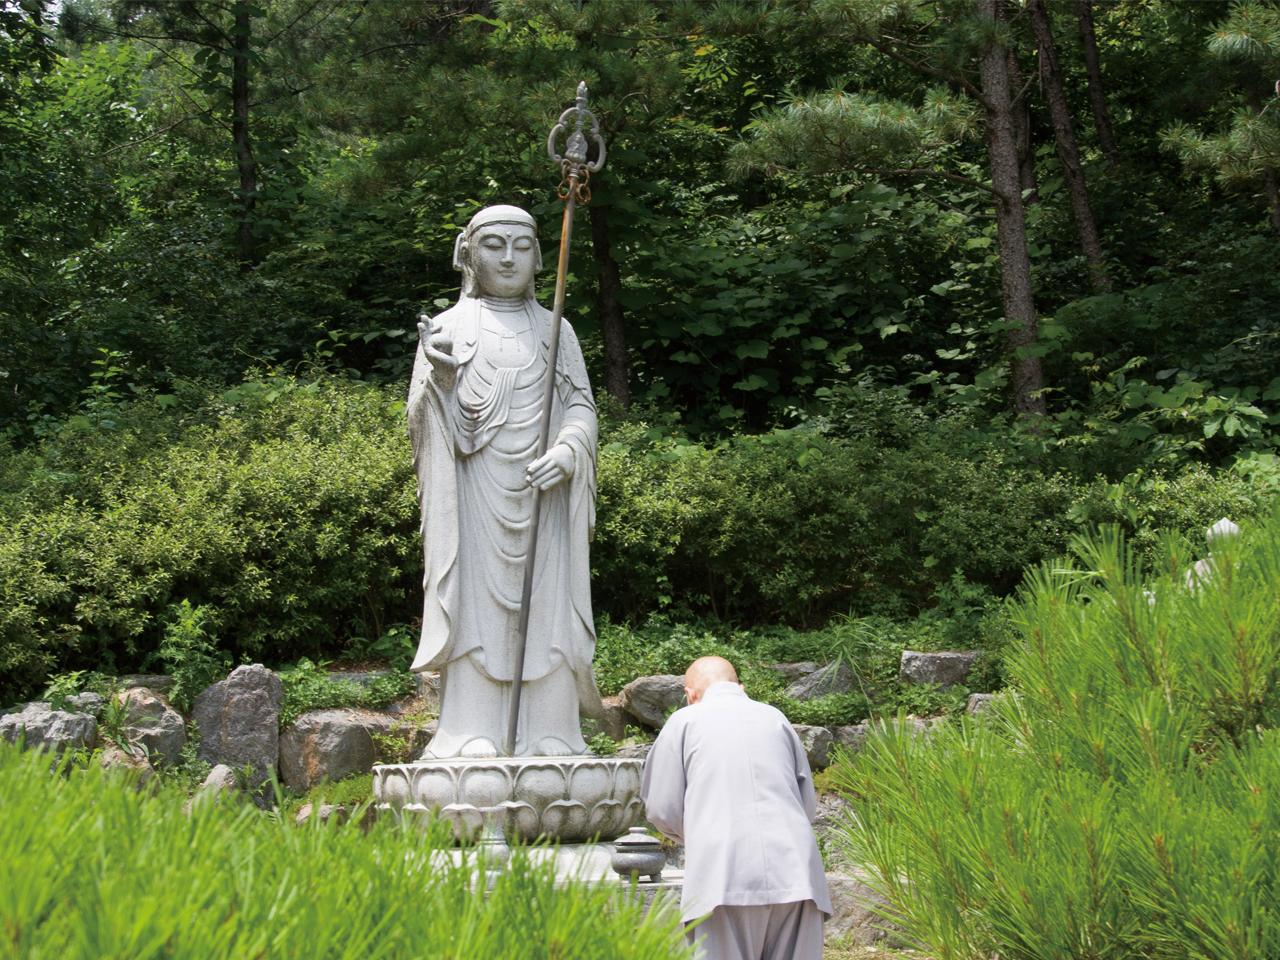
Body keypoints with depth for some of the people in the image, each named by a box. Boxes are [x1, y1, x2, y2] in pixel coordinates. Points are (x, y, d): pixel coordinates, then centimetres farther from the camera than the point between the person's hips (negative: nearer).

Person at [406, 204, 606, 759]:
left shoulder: (555, 331, 15)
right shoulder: (450, 328, 9)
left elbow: (581, 406, 10)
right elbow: (425, 422, 3)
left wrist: (567, 452, -11)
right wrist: (438, 376, -18)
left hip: (542, 495, 2)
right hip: (474, 498, -2)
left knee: (545, 605, -2)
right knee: (476, 601, -7)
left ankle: (547, 734, 1)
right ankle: (471, 736, -5)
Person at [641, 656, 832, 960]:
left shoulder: (684, 721, 10)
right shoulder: (775, 717, 19)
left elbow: (662, 809, 9)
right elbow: (808, 804, 21)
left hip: (724, 880, -3)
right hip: (794, 874, 3)